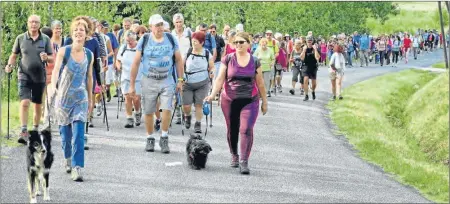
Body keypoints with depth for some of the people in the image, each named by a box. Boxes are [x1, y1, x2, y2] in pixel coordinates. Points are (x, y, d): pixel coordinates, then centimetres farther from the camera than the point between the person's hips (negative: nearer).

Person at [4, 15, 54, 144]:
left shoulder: (45, 39, 2)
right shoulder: (20, 38, 1)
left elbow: (52, 59, 3)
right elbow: (14, 55, 9)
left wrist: (46, 58, -19)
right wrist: (10, 65, -9)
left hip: (40, 77, 2)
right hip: (24, 76, -2)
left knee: (38, 105, 12)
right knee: (24, 102, -16)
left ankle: (35, 130, 27)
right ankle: (23, 132, -18)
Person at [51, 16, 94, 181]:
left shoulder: (89, 55, 0)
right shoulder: (64, 51, -9)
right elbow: (56, 70, -22)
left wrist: (90, 99, 18)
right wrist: (53, 87, -41)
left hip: (81, 98, 1)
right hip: (63, 97, -1)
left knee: (79, 134, -12)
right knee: (65, 132, 11)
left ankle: (77, 169, -17)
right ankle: (68, 160, 38)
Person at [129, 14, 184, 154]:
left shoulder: (171, 39, 1)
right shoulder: (144, 40, -2)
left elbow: (178, 60, 9)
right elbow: (136, 63, 1)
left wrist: (180, 80, 4)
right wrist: (132, 85, 0)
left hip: (167, 81, 0)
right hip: (149, 81, 0)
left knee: (167, 109, -13)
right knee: (148, 112, 6)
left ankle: (164, 139, 0)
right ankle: (150, 139, 23)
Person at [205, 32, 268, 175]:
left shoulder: (254, 62, 3)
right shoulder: (228, 59, 1)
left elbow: (260, 83, 9)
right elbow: (220, 79, -3)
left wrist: (264, 101, 13)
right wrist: (212, 94, -16)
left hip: (249, 101, -1)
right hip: (229, 101, 1)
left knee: (246, 129, -13)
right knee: (232, 130, 10)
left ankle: (244, 162, -11)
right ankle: (234, 156, 32)